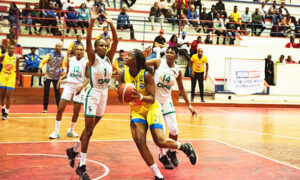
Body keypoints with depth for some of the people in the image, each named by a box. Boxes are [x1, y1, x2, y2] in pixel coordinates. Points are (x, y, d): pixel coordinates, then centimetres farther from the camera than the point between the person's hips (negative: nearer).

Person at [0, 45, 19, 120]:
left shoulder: (16, 58, -3)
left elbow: (17, 69, 5)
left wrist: (17, 79, 8)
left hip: (11, 77, -1)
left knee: (8, 95, -6)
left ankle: (6, 112, 2)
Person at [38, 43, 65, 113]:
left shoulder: (62, 56, -2)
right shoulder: (50, 55, -12)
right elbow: (43, 62, -10)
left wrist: (62, 70, 0)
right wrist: (39, 69, -23)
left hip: (56, 77, 2)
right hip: (48, 76, -2)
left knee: (57, 92, 1)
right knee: (46, 92, 0)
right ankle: (45, 107, 10)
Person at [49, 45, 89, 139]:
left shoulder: (86, 62, -5)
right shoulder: (70, 60, 4)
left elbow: (88, 78, -5)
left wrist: (81, 86, -20)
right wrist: (61, 78, -3)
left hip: (79, 87, -2)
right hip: (69, 85, 2)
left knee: (76, 112, 5)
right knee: (60, 109, -5)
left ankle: (71, 130, 26)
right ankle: (56, 132, 4)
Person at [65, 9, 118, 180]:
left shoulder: (109, 58, 6)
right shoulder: (93, 58, -6)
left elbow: (116, 41, -4)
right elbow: (88, 40, -21)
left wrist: (111, 23, -11)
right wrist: (92, 22, -29)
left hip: (104, 96, 6)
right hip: (93, 95, -6)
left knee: (90, 128, 16)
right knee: (89, 130, -7)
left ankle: (73, 150, 38)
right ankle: (82, 166, -2)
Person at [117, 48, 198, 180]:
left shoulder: (146, 75, -19)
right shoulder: (122, 75, -7)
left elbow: (152, 99, -19)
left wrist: (140, 97, -39)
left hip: (151, 108, -4)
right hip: (136, 110, 4)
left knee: (160, 142, -15)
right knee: (139, 142, -13)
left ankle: (185, 147, 18)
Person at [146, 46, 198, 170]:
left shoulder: (177, 71, -1)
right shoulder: (158, 62, -10)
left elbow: (181, 88, 10)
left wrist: (189, 105, 11)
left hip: (167, 100, 3)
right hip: (155, 100, -3)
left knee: (174, 130, -1)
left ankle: (172, 152, 27)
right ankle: (162, 156, 14)